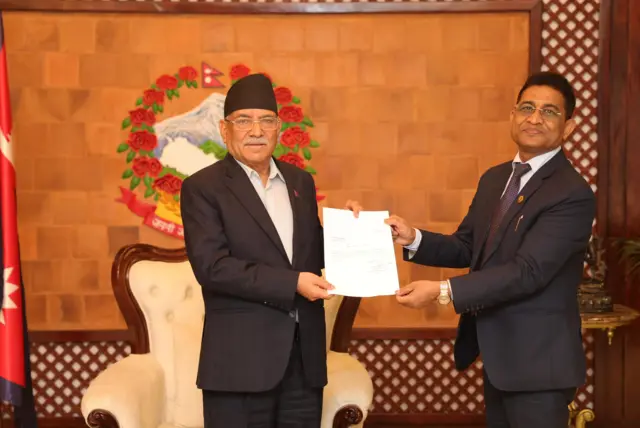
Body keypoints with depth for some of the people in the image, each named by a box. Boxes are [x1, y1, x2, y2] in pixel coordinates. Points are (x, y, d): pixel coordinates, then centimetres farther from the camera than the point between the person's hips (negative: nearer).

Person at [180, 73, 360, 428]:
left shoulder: (300, 181, 13)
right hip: (241, 357, -5)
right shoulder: (203, 187, -4)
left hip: (304, 354, 5)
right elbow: (211, 266, -16)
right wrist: (291, 283, -19)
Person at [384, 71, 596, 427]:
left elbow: (527, 271, -25)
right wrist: (413, 238, -8)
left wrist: (442, 291, -29)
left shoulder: (573, 194, -18)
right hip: (497, 354, 8)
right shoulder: (494, 179, 9)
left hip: (536, 360, -8)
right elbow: (466, 248, 11)